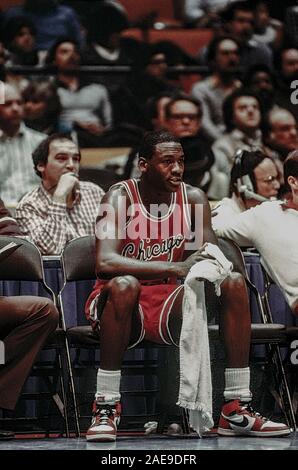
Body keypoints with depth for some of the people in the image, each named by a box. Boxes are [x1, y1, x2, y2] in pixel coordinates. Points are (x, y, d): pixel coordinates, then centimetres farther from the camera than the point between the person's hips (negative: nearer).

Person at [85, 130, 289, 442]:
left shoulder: (193, 199, 0)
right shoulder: (120, 197, -15)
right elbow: (104, 262, -30)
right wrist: (176, 268, -38)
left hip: (166, 305, 5)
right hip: (120, 302, -5)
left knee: (234, 282, -16)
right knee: (124, 285, -39)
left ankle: (236, 410, -17)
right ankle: (105, 408, -30)